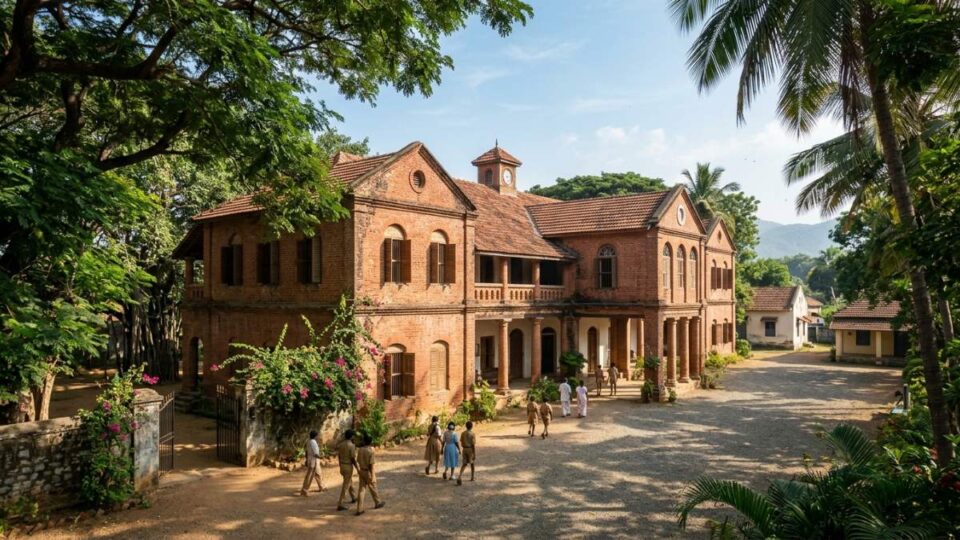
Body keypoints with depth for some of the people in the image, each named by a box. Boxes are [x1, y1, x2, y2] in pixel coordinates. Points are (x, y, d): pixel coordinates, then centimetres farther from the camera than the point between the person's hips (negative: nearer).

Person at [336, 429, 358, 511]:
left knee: (350, 482, 25)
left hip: (342, 466, 8)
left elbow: (338, 457, 10)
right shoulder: (352, 445, -18)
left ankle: (353, 497, 41)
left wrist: (341, 467, 20)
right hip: (348, 466, -8)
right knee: (346, 485, -3)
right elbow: (353, 459, -18)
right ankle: (340, 504, -5)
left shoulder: (340, 444, 3)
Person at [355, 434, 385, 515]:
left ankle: (359, 509, 4)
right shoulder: (371, 451, -20)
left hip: (361, 471, 5)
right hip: (368, 472, -5)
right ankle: (377, 503, 34)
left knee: (361, 489, 6)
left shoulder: (360, 450, -2)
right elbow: (371, 465, -20)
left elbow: (358, 461, 7)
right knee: (373, 488, 14)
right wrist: (372, 476, -16)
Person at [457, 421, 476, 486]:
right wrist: (475, 454, -13)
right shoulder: (473, 434, -14)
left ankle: (460, 477, -16)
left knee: (464, 464, 4)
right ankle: (472, 477, 29)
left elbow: (461, 443, 8)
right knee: (472, 463, 18)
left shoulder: (463, 433, 2)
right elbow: (473, 445, -16)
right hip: (471, 450, -4)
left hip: (465, 449, 4)